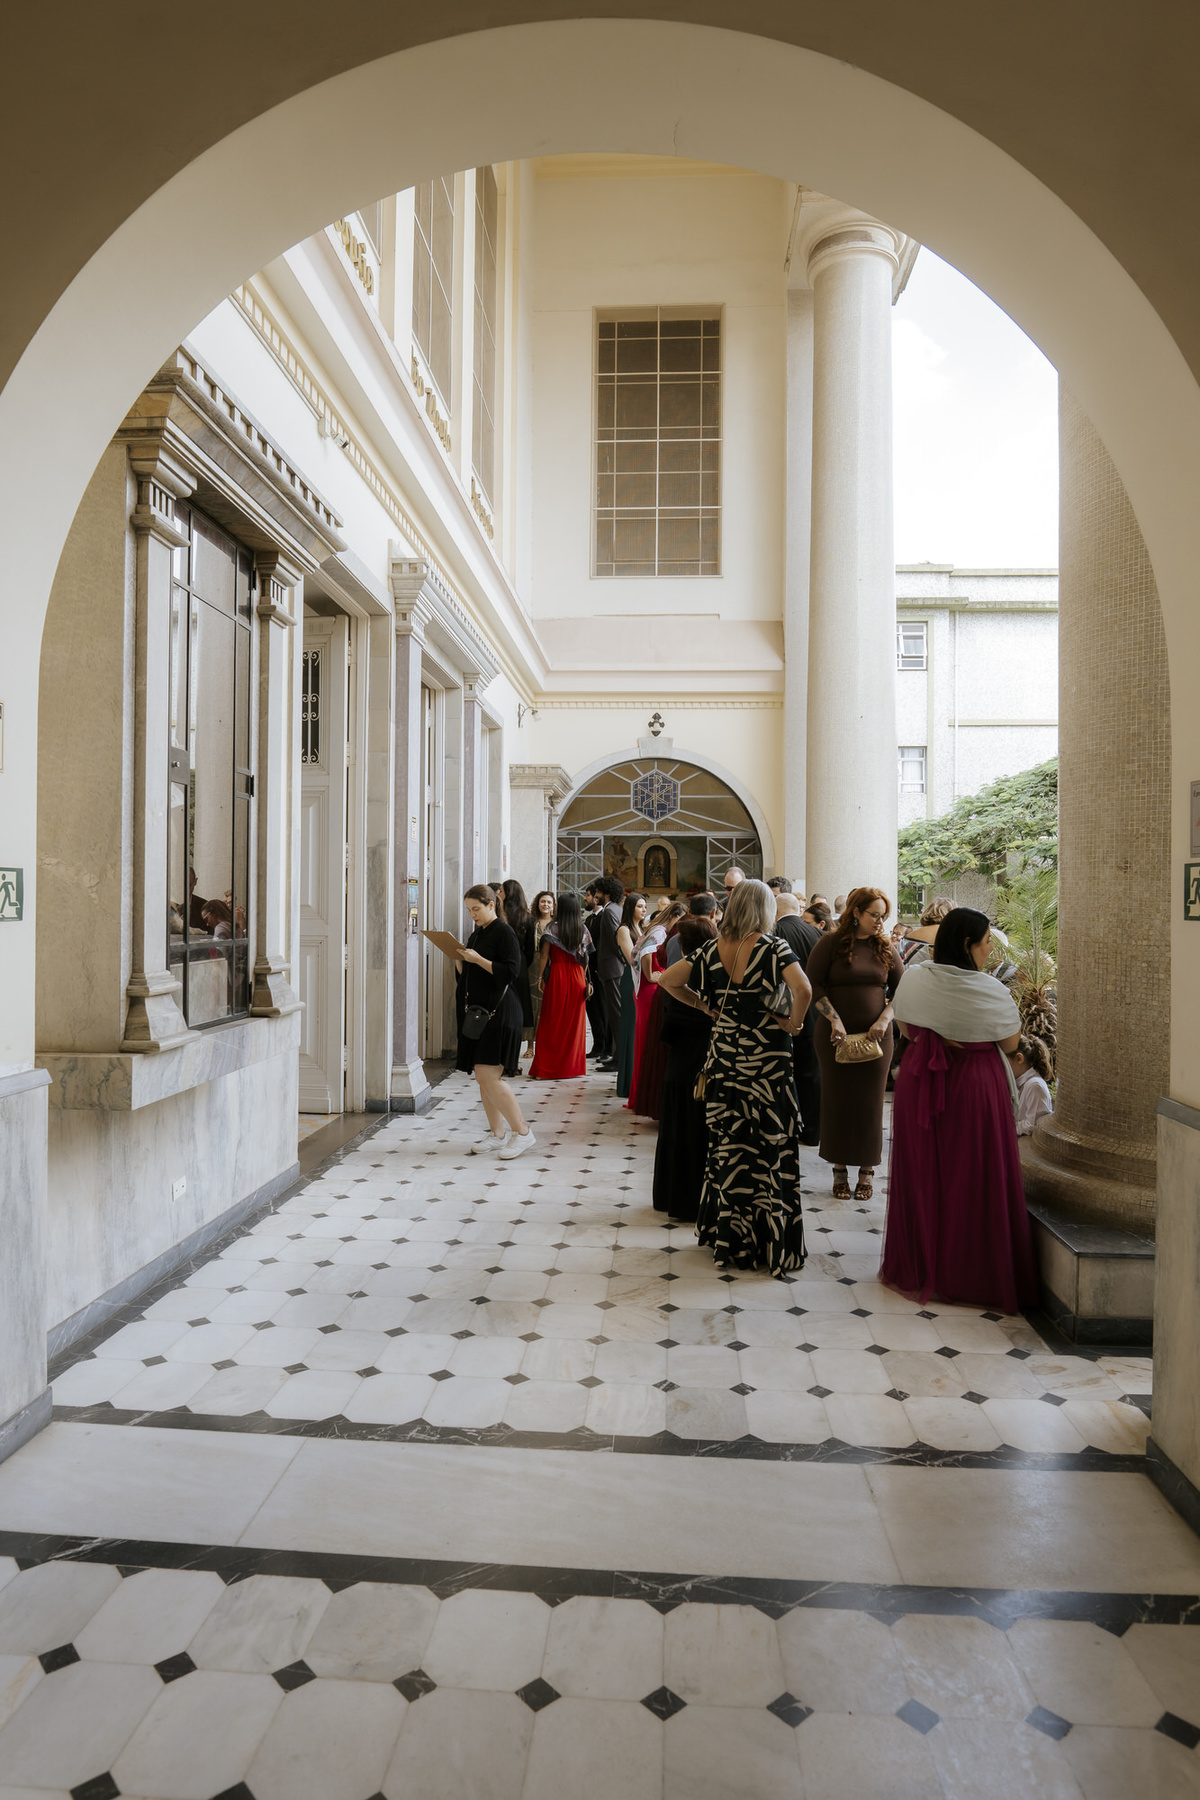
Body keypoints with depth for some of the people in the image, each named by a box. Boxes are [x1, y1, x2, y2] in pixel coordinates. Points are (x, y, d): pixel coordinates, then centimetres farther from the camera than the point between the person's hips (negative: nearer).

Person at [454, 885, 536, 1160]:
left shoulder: (504, 932, -8)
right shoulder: (476, 934, 16)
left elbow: (511, 972, -17)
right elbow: (465, 974, 19)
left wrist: (478, 959, -19)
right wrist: (458, 957, 1)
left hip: (499, 1011, -9)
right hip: (478, 1008, 9)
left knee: (488, 1075, -13)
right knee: (482, 1076, 8)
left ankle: (522, 1132, -4)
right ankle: (497, 1134, 18)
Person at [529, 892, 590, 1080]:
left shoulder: (552, 927, -6)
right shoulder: (582, 929, 3)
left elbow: (544, 955, -6)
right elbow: (585, 956, 4)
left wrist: (540, 977, 1)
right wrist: (584, 978, 11)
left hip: (557, 975, -3)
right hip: (577, 977, 3)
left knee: (552, 1022, 2)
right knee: (574, 1021, 9)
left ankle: (547, 1067, 3)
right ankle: (572, 1065, 13)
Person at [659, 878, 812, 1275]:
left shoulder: (713, 948, 2)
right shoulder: (772, 946, -11)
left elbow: (669, 981, 4)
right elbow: (803, 990, -25)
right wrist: (793, 1023, -9)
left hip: (724, 1056, 5)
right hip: (766, 1059, -4)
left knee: (727, 1145, 14)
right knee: (770, 1148, 4)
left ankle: (727, 1236, 25)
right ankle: (770, 1242, 10)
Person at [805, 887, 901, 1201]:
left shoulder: (885, 947, 6)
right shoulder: (832, 942, -3)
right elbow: (813, 983, -6)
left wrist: (885, 1019, -6)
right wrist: (834, 1019, -13)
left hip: (876, 1036, 2)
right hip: (836, 1034, -2)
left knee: (870, 1102, 4)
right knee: (837, 1099, 4)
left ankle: (867, 1171, 14)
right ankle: (840, 1169, 15)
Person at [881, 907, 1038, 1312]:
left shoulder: (915, 980, -5)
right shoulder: (989, 990, -16)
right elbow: (1011, 1043, -4)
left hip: (920, 1087, 4)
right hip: (975, 1087, -4)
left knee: (922, 1175, 14)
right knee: (971, 1178, 7)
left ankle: (918, 1268, 27)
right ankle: (970, 1274, 17)